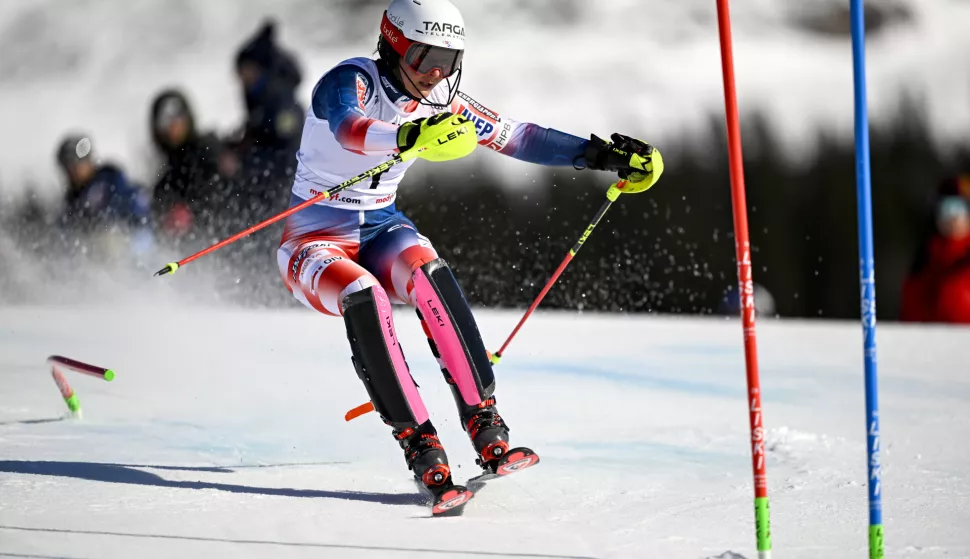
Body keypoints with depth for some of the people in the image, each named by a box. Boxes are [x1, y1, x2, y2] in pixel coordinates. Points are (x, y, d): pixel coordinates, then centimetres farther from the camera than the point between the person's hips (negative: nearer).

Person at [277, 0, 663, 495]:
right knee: (365, 298, -35)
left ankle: (485, 424, -31)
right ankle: (419, 444, -32)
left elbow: (518, 138, 3)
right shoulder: (352, 81, -20)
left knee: (429, 274, -28)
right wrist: (410, 135, -63)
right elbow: (349, 128, -43)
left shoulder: (438, 102, -1)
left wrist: (604, 155, -6)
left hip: (380, 230, 5)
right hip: (316, 239, -5)